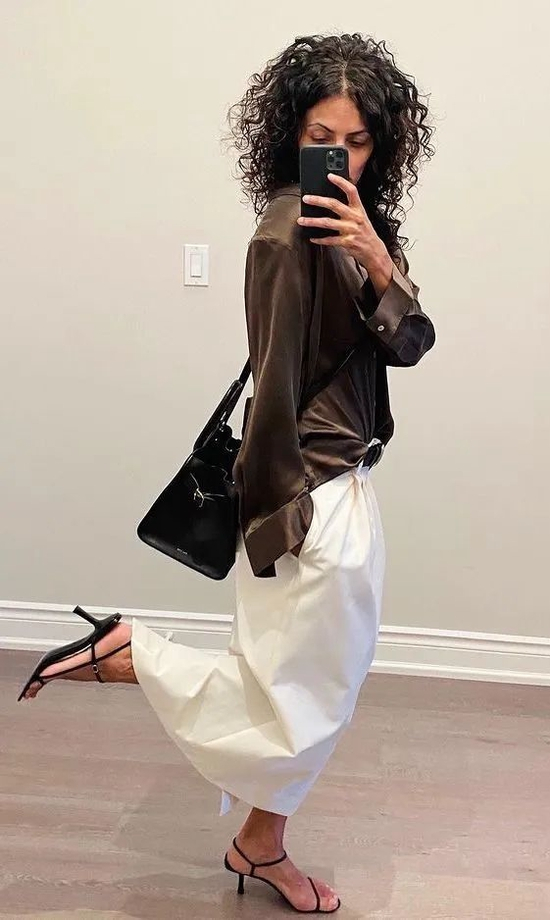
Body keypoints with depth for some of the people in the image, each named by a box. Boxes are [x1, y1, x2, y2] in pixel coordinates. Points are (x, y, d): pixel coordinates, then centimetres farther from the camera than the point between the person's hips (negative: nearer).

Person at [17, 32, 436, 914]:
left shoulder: (359, 223, 9)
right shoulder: (292, 228, -18)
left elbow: (410, 343, -1)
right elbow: (277, 379, -20)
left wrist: (378, 260, -19)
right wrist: (280, 507, -17)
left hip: (348, 485, 9)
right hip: (313, 495, -9)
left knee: (319, 688, 18)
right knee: (298, 693, 3)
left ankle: (262, 846, 34)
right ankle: (123, 651, 11)